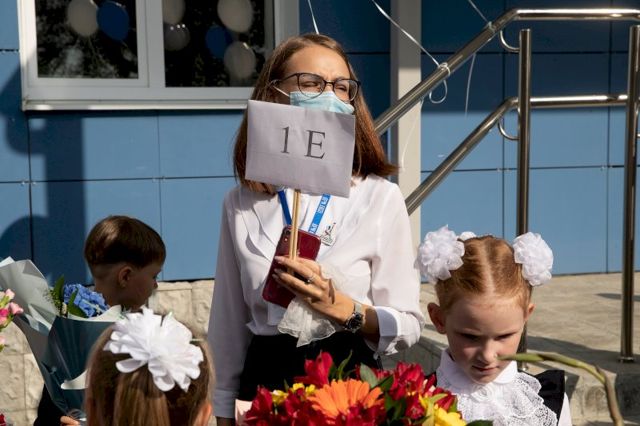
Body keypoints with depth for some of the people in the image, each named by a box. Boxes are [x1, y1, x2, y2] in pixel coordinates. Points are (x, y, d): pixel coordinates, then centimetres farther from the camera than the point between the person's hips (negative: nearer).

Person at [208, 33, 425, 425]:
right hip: (264, 383, 2)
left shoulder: (380, 196, -9)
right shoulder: (242, 203, -2)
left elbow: (408, 326, -7)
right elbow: (228, 323, 5)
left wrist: (340, 307, -23)